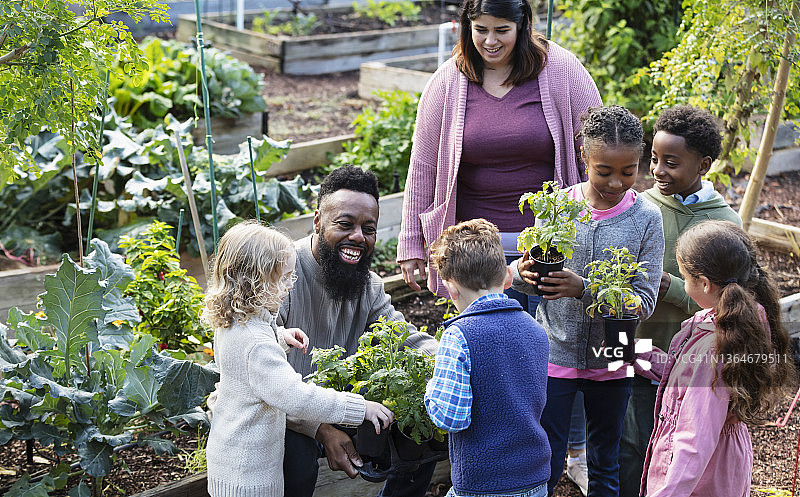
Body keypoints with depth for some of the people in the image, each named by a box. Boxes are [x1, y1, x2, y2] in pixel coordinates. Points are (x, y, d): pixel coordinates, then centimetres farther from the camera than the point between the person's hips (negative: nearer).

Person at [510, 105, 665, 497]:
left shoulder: (646, 218, -9)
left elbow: (644, 301, -13)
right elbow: (521, 276, -1)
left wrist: (584, 289, -27)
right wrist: (523, 273, -24)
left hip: (611, 361, 0)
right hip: (555, 353, 0)